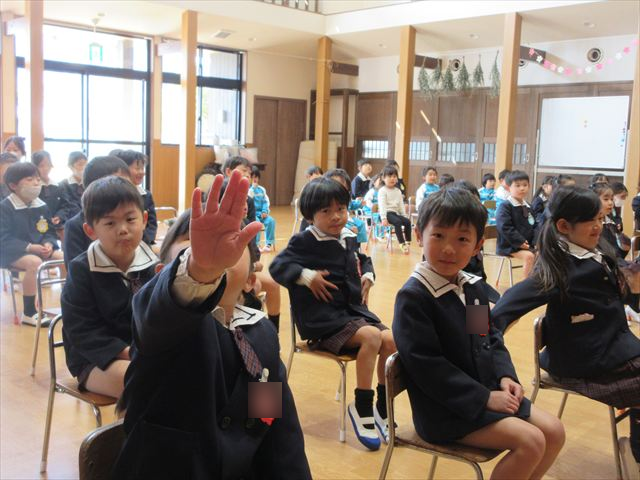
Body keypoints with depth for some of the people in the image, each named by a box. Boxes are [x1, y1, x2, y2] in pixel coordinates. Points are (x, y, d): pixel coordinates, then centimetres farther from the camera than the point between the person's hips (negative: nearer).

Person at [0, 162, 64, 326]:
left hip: (40, 249, 6)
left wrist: (48, 244, -13)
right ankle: (28, 313, -25)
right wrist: (29, 247, -26)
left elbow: (50, 232, 11)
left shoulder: (42, 206, 8)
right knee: (35, 262, -37)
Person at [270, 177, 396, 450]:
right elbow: (277, 266, -12)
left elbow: (363, 260, 29)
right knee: (371, 336, -28)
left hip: (354, 310, 7)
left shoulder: (349, 238, 10)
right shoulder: (305, 241, -8)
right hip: (323, 318, -7)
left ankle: (382, 410, 2)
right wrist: (307, 276, -22)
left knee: (391, 340, -13)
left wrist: (367, 276, 10)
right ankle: (362, 408, -13)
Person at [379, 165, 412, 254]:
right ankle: (402, 244, -34)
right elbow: (382, 205, -12)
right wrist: (383, 218, -21)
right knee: (397, 222, -31)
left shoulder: (398, 191, 18)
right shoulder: (382, 190, -2)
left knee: (407, 221, -17)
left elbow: (401, 204, 20)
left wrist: (403, 215, 9)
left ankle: (408, 243, -14)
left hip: (395, 212, 7)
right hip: (387, 213, -6)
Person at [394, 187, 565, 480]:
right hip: (445, 409, -8)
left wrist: (505, 375, -3)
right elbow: (427, 367, -23)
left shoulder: (473, 287, 7)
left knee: (554, 432, 5)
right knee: (530, 442, -17)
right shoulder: (413, 297, -20)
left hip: (488, 391, 8)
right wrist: (484, 398, -20)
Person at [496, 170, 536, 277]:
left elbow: (534, 226, 18)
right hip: (509, 245, -8)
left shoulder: (527, 207, 14)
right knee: (529, 256, -28)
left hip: (527, 244, 8)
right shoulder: (505, 206, -11)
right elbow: (505, 227, -21)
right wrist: (520, 242, -21)